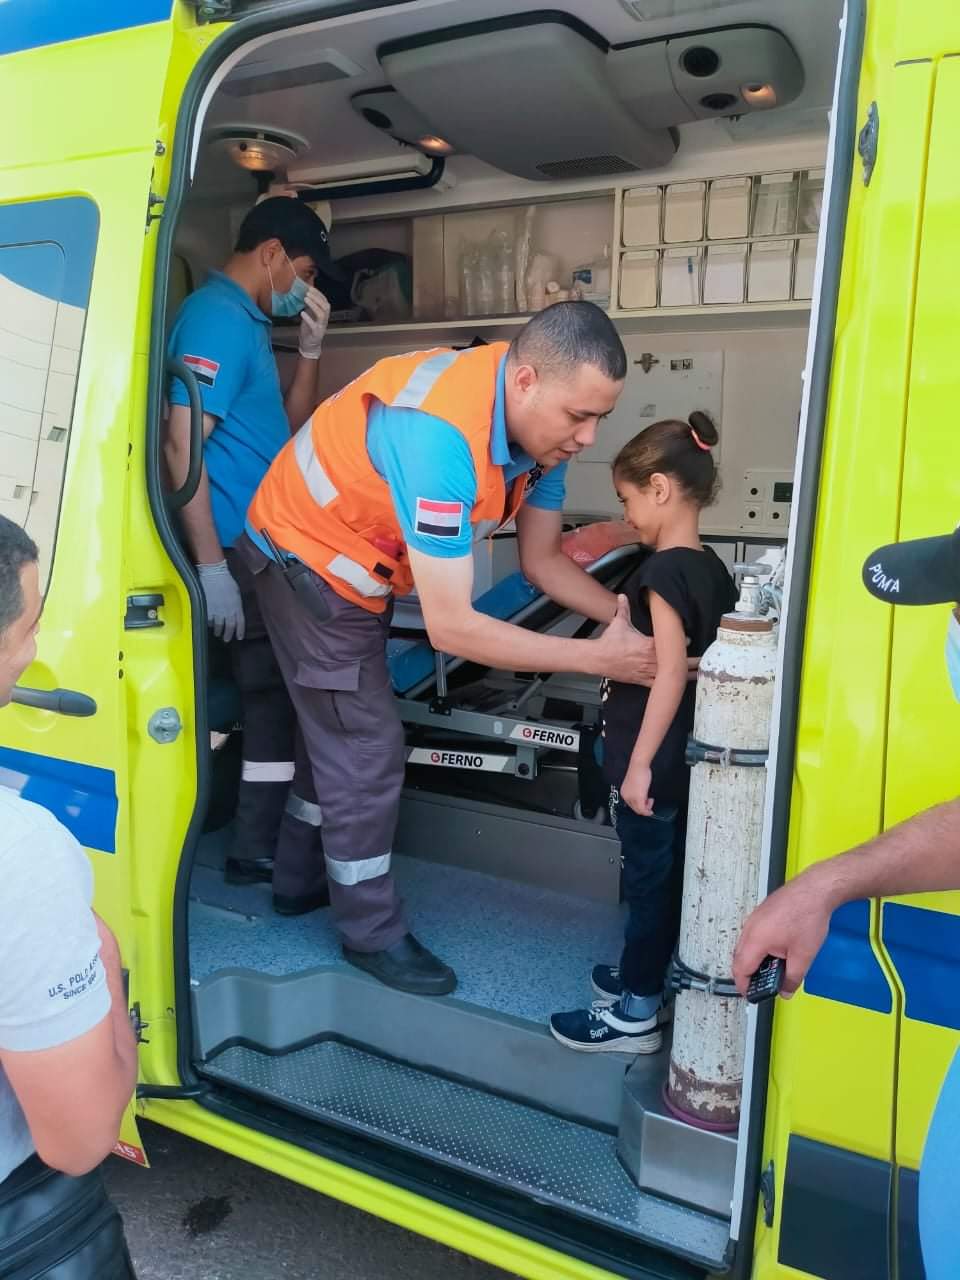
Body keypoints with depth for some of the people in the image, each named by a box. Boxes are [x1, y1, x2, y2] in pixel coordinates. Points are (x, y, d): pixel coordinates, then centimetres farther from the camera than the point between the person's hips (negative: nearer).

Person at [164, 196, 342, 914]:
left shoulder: (249, 323, 18)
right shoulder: (217, 317, -13)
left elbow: (288, 426, 23)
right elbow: (181, 444, -22)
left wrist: (311, 349, 10)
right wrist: (212, 565, -25)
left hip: (268, 549, 10)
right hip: (245, 553, -10)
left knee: (278, 695, 18)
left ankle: (256, 850, 30)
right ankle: (299, 874, 8)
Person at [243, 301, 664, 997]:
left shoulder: (538, 422, -14)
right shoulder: (442, 433, -40)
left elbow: (543, 558, -3)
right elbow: (451, 627, -39)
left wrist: (622, 617, -19)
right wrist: (598, 657, -34)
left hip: (363, 566, 9)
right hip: (308, 556, -9)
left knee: (339, 727, 19)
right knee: (368, 744, -5)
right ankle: (372, 932, 13)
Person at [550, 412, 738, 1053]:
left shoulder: (664, 571, -20)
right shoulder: (714, 570, 5)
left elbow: (671, 674, -25)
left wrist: (639, 763, -22)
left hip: (653, 759, -8)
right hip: (688, 757, 8)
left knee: (649, 877, 3)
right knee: (666, 873, 19)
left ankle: (637, 1013, 17)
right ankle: (648, 976, 37)